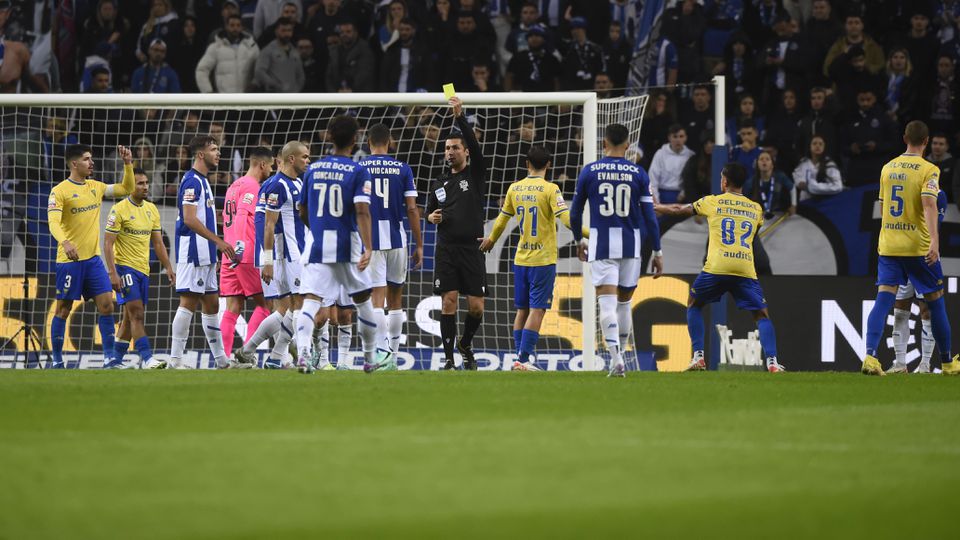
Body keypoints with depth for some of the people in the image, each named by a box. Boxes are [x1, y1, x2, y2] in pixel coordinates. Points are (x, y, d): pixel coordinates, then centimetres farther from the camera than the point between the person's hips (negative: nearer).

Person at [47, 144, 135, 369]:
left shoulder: (95, 187, 11)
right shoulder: (60, 191, -10)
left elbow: (126, 189, 17)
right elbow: (53, 222, -21)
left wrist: (128, 164, 3)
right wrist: (65, 243, -39)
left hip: (93, 258, 6)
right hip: (70, 260, -6)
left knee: (106, 305, -3)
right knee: (63, 309, 2)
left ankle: (109, 357, 0)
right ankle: (57, 360, 10)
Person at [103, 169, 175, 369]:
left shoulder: (152, 210, 11)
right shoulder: (119, 210, -9)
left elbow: (158, 243, 17)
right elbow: (108, 243, -12)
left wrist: (168, 268, 9)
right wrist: (112, 273, -19)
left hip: (143, 269, 7)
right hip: (125, 267, -7)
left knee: (131, 316, 10)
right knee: (136, 313, -15)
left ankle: (116, 359, 18)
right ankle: (146, 358, -21)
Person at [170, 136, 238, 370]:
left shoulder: (203, 181, 19)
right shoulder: (192, 181, -12)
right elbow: (189, 219, -21)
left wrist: (220, 249, 22)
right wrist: (219, 241, -22)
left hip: (205, 254, 10)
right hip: (193, 251, -10)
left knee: (211, 304, 13)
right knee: (189, 302, -11)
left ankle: (221, 359, 18)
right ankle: (175, 359, -11)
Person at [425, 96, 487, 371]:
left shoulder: (475, 174, 3)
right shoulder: (439, 183, 15)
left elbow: (475, 145, -13)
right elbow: (429, 212, 26)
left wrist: (460, 116, -22)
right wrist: (431, 217, 1)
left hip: (471, 248, -2)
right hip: (446, 250, 2)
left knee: (476, 307, -2)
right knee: (448, 304, -5)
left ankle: (465, 344, 25)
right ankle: (448, 358, 0)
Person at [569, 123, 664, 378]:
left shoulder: (589, 172, 0)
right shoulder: (638, 174, 0)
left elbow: (575, 212, 8)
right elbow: (649, 216, 0)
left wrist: (578, 240, 24)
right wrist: (658, 252, 6)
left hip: (601, 245, -1)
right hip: (630, 245, 1)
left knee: (607, 303, -5)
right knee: (624, 302, 15)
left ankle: (616, 359, -19)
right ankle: (619, 355, 24)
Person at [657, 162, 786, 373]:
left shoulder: (712, 202, 10)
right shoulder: (756, 209, 17)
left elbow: (679, 210, 22)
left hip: (717, 267, -1)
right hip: (746, 269, 1)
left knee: (693, 304, 20)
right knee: (761, 314, 8)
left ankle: (698, 356, 8)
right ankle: (772, 361, -10)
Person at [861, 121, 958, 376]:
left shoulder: (887, 168, 10)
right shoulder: (928, 170, -7)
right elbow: (929, 204, -22)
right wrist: (935, 240, -29)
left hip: (888, 245, 4)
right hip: (918, 246, -4)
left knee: (883, 300, -3)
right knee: (935, 302, 9)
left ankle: (870, 356, -22)